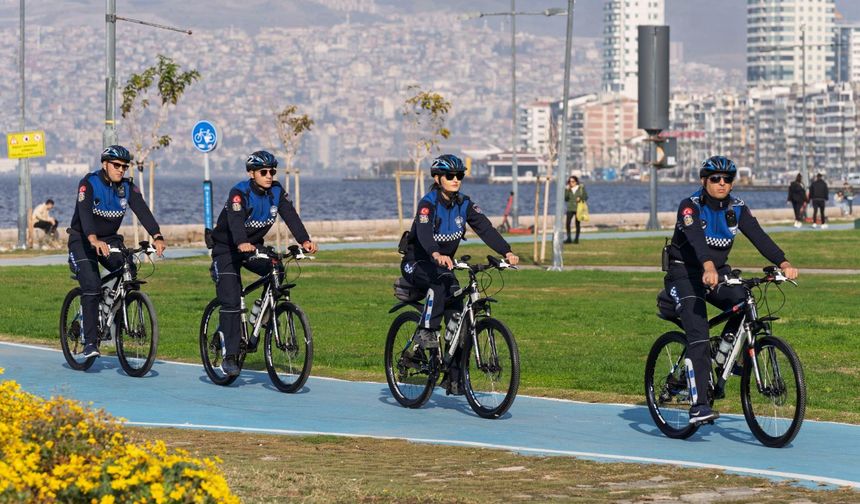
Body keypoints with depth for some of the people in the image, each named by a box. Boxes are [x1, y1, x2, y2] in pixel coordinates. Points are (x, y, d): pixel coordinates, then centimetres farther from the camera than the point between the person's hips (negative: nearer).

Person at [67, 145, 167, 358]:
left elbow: (142, 211, -19)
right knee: (92, 286, -19)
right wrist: (94, 240, -52)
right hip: (83, 239, -4)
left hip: (110, 239, 4)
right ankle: (90, 342, -16)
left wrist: (157, 237, -37)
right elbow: (85, 212, -34)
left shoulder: (127, 187, -5)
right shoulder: (89, 183, -18)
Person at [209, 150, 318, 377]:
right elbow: (236, 219, -41)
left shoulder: (276, 191, -9)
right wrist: (242, 244, -61)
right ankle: (229, 356, -9)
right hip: (227, 248, -5)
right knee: (231, 301, -14)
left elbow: (290, 215, -21)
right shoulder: (240, 193, -24)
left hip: (253, 246, 5)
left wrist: (304, 240, -39)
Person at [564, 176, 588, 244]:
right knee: (568, 223, -15)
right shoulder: (569, 189, 7)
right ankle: (568, 238, -12)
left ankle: (576, 238, 12)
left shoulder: (581, 188, 2)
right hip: (570, 208, 1)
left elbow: (586, 197, 6)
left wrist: (580, 198, -13)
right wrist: (567, 190, -7)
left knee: (577, 223, 3)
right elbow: (565, 198, -1)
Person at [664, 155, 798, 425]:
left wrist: (783, 263, -31)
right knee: (698, 337, -19)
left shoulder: (737, 208, -2)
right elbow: (696, 238, -35)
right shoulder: (690, 206, -17)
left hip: (718, 270, 5)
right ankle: (699, 405, -21)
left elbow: (759, 236, -14)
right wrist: (708, 268, -54)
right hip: (684, 273, -5)